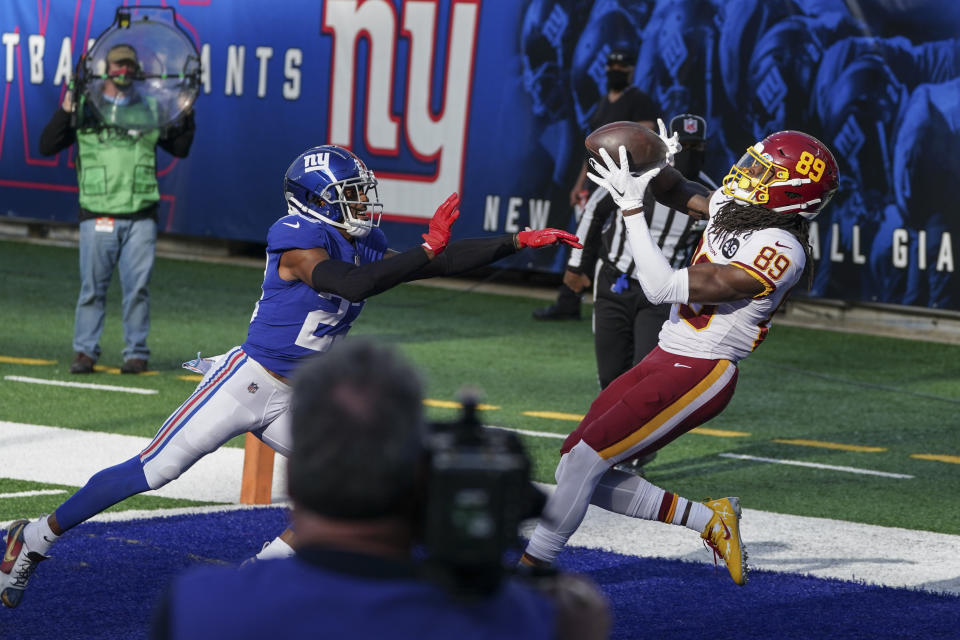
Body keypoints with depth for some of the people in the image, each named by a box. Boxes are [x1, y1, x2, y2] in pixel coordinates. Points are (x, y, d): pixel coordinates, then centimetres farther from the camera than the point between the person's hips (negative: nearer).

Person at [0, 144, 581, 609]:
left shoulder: (364, 244, 7)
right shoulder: (299, 241, -17)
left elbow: (445, 262, 11)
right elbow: (355, 284, -31)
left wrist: (518, 242, 5)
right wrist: (426, 250, -32)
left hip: (294, 401, 8)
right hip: (248, 379, -8)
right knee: (152, 471, -8)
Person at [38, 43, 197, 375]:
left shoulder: (149, 111, 14)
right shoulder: (84, 109, 8)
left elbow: (180, 148, 19)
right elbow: (47, 146, 4)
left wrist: (186, 116, 4)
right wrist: (66, 110, -7)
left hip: (140, 216, 1)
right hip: (97, 216, -1)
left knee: (137, 287, 0)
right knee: (92, 286, -1)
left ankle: (136, 353, 7)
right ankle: (85, 351, 6)